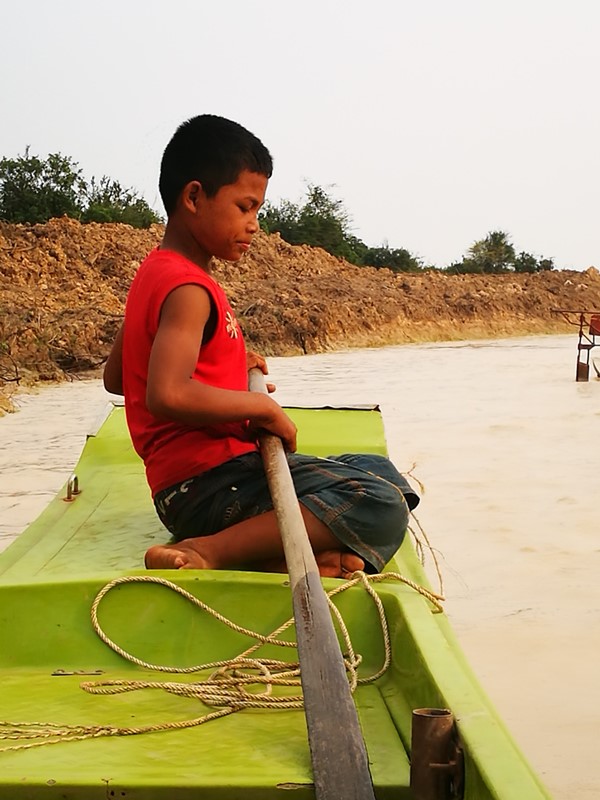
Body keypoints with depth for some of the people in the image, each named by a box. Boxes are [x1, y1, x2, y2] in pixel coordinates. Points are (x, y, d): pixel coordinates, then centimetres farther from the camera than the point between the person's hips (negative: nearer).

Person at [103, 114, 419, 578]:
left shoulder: (156, 273, 16)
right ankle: (205, 553, -26)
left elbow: (115, 378, 25)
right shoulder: (189, 290, -16)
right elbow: (167, 395, -32)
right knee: (382, 506, -24)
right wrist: (262, 406, -19)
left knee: (381, 471, 16)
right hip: (208, 484, -10)